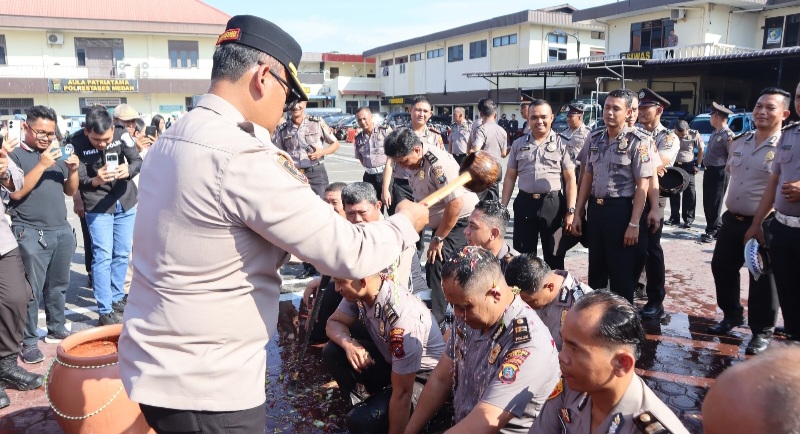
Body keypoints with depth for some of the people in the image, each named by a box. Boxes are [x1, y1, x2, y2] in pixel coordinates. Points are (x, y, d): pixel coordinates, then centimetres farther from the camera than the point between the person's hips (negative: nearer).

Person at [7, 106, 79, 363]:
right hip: (31, 234, -5)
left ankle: (56, 330, 27)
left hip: (62, 230, 6)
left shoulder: (57, 154, 14)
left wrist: (73, 170, -4)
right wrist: (42, 165, -21)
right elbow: (17, 192, -15)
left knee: (58, 286, 14)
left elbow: (70, 191, 15)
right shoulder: (15, 155, -4)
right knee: (32, 290, -3)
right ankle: (29, 342, 6)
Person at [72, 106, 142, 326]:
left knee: (122, 254, 13)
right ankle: (105, 311, 2)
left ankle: (117, 298, 30)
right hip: (98, 207, -3)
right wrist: (95, 180, -37)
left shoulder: (121, 133, -12)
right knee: (102, 256, -5)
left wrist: (128, 170, -34)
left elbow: (138, 160, -12)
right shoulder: (77, 142, -17)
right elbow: (78, 180, -16)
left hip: (126, 202, 3)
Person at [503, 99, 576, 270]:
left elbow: (570, 179, -1)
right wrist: (503, 207, 3)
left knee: (554, 256, 8)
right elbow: (510, 177, 9)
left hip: (553, 204, -2)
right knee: (522, 256, 10)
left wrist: (571, 211, -7)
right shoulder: (518, 144, 8)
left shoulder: (561, 144, 1)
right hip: (525, 203, 2)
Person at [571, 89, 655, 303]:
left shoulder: (637, 141, -8)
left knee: (621, 272, 5)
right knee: (595, 269, 16)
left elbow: (642, 185, -11)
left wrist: (634, 224, -15)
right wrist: (578, 213, 9)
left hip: (620, 209, -5)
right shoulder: (594, 138, 7)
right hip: (595, 208, 5)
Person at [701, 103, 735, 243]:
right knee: (707, 203, 13)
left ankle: (712, 231, 8)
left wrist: (727, 171, -14)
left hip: (719, 173, -9)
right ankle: (714, 229, 24)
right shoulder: (714, 133, 13)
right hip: (709, 172, 9)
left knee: (714, 204, -1)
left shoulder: (728, 135, -16)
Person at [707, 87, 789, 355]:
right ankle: (732, 315, 35)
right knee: (721, 267, 14)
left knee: (761, 279, 3)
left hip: (764, 224, -7)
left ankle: (762, 332, 19)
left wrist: (758, 225, -17)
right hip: (732, 219, 7)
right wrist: (734, 208, 16)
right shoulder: (739, 144, 10)